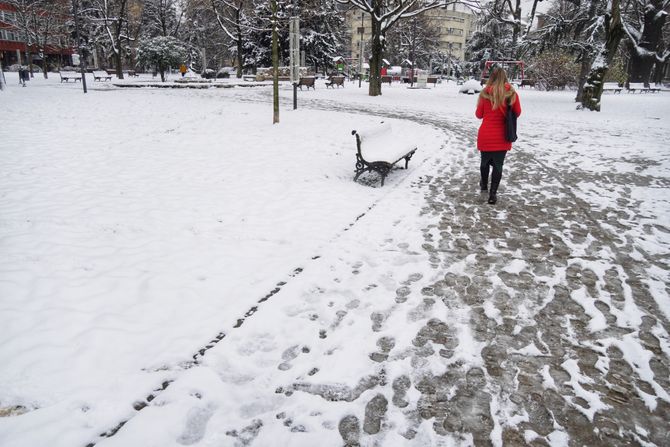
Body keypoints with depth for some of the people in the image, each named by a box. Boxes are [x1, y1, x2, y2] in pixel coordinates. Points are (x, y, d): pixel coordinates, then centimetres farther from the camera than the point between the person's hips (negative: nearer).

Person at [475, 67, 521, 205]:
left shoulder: (485, 93, -7)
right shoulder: (511, 94, -6)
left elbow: (479, 114, 1)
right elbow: (517, 113, 5)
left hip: (485, 135, 1)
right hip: (502, 136, 0)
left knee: (485, 161, 20)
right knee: (498, 164, 6)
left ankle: (484, 184, 42)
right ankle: (493, 194, 5)